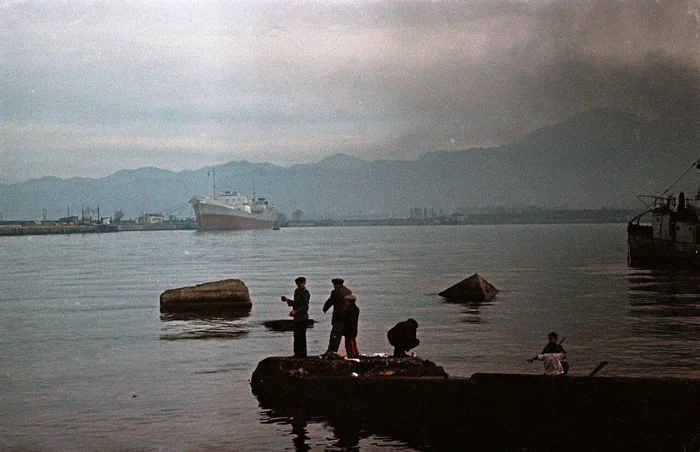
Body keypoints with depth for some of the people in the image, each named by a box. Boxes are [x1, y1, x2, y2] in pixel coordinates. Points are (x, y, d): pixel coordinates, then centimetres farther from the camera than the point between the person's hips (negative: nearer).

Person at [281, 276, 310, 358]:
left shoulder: (305, 292, -13)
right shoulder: (297, 291, 15)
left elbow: (305, 306, -21)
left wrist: (295, 311, -30)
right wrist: (287, 300, 13)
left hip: (302, 317, -9)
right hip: (296, 317, 9)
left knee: (301, 336, -5)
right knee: (296, 336, 13)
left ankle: (302, 354, 1)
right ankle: (297, 353, 21)